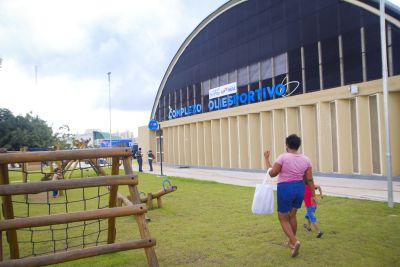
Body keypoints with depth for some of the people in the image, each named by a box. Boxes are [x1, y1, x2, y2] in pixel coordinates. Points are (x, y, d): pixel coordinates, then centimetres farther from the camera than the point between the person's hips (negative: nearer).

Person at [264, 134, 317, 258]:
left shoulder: (283, 157, -14)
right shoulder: (305, 159, 0)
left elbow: (272, 173, -9)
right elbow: (309, 179, 0)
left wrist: (266, 159, 1)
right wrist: (313, 195, 6)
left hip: (285, 189, -5)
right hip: (299, 188, 5)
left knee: (283, 218, 8)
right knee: (292, 215, 24)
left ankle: (295, 241, -12)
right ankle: (291, 241, 35)